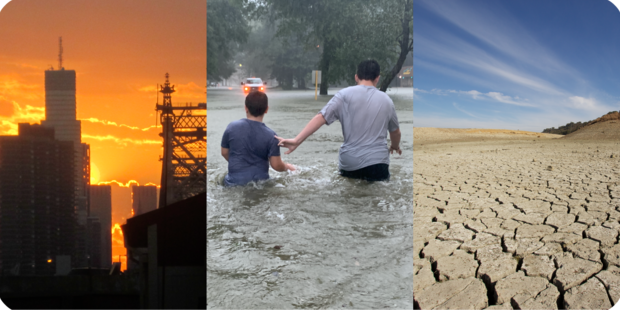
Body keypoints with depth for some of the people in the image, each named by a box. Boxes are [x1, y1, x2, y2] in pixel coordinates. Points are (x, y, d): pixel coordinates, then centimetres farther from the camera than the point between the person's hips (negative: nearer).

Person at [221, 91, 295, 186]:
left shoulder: (232, 127, -5)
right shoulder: (270, 135, -11)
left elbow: (224, 152, 8)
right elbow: (276, 165, -9)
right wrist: (287, 166, 14)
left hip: (235, 182, 1)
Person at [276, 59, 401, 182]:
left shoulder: (345, 94, 1)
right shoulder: (386, 100, 10)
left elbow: (320, 117, -10)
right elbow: (395, 132, 23)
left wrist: (296, 141, -12)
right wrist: (395, 146, 45)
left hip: (349, 163, 0)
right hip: (377, 162, 0)